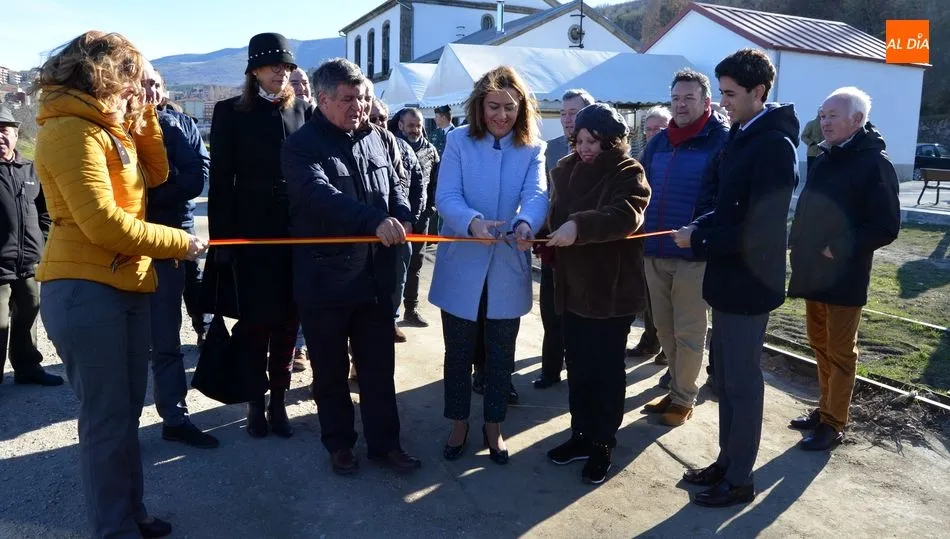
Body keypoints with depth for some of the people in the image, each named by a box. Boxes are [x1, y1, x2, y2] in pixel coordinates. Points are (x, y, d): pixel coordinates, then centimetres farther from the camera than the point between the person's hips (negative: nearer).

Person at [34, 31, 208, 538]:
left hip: (125, 285, 10)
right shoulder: (70, 130, -14)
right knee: (106, 418, -1)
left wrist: (142, 115, 8)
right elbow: (102, 223, -21)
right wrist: (179, 243, -11)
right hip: (85, 290, -9)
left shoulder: (109, 126, 16)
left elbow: (155, 174, 17)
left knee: (128, 410, 16)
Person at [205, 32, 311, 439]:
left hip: (297, 231, 2)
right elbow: (220, 179, -1)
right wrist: (221, 237, -7)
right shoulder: (231, 112, 1)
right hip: (251, 231, -2)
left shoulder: (302, 111, 8)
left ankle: (279, 402, 20)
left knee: (287, 320, 8)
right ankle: (256, 403, 20)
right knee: (254, 321, 5)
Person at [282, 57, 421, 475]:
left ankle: (384, 442, 26)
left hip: (375, 275, 4)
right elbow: (321, 195, -25)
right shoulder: (301, 146, -8)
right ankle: (339, 443, 29)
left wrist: (402, 219, -9)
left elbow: (396, 190, 14)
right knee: (331, 370, 12)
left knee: (379, 366, 12)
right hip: (323, 279, -4)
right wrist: (375, 221, -38)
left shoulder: (381, 139, 8)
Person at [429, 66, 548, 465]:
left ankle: (493, 427, 33)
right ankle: (459, 425, 32)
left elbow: (536, 194, -16)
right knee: (458, 353, 12)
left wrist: (526, 223, -39)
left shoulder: (532, 148, 0)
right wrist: (472, 222, -34)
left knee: (501, 355, 14)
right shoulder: (458, 141, -4)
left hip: (507, 270, 1)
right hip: (461, 267, -1)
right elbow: (446, 196, -13)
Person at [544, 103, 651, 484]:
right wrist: (544, 239, -6)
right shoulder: (567, 170, 8)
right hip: (573, 285, 6)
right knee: (578, 366, 14)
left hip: (613, 289, -5)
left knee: (606, 369, 5)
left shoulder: (628, 174, -10)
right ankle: (581, 435, 28)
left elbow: (627, 216, -28)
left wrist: (579, 227, -41)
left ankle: (602, 444, 18)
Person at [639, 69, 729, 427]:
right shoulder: (659, 142, 13)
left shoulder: (721, 140, -7)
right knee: (664, 328, 15)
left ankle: (683, 399, 19)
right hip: (655, 251, 6)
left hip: (694, 252, -6)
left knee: (688, 331, 5)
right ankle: (678, 388, 31)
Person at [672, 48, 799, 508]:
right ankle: (727, 462, 32)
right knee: (725, 376, 17)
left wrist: (697, 240, -14)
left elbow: (757, 230, -24)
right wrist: (702, 228, -2)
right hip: (730, 277, 9)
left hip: (748, 280, -9)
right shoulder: (742, 136, 10)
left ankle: (739, 479, 19)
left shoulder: (774, 145, -19)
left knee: (741, 381, 3)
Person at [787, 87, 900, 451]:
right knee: (820, 346, 16)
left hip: (844, 277, -7)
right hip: (813, 272, 7)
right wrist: (798, 242, 5)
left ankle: (833, 424, 15)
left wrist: (839, 249, -19)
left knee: (840, 351, 4)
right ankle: (825, 409, 31)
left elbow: (886, 227, -15)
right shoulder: (824, 158, 11)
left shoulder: (874, 163, -11)